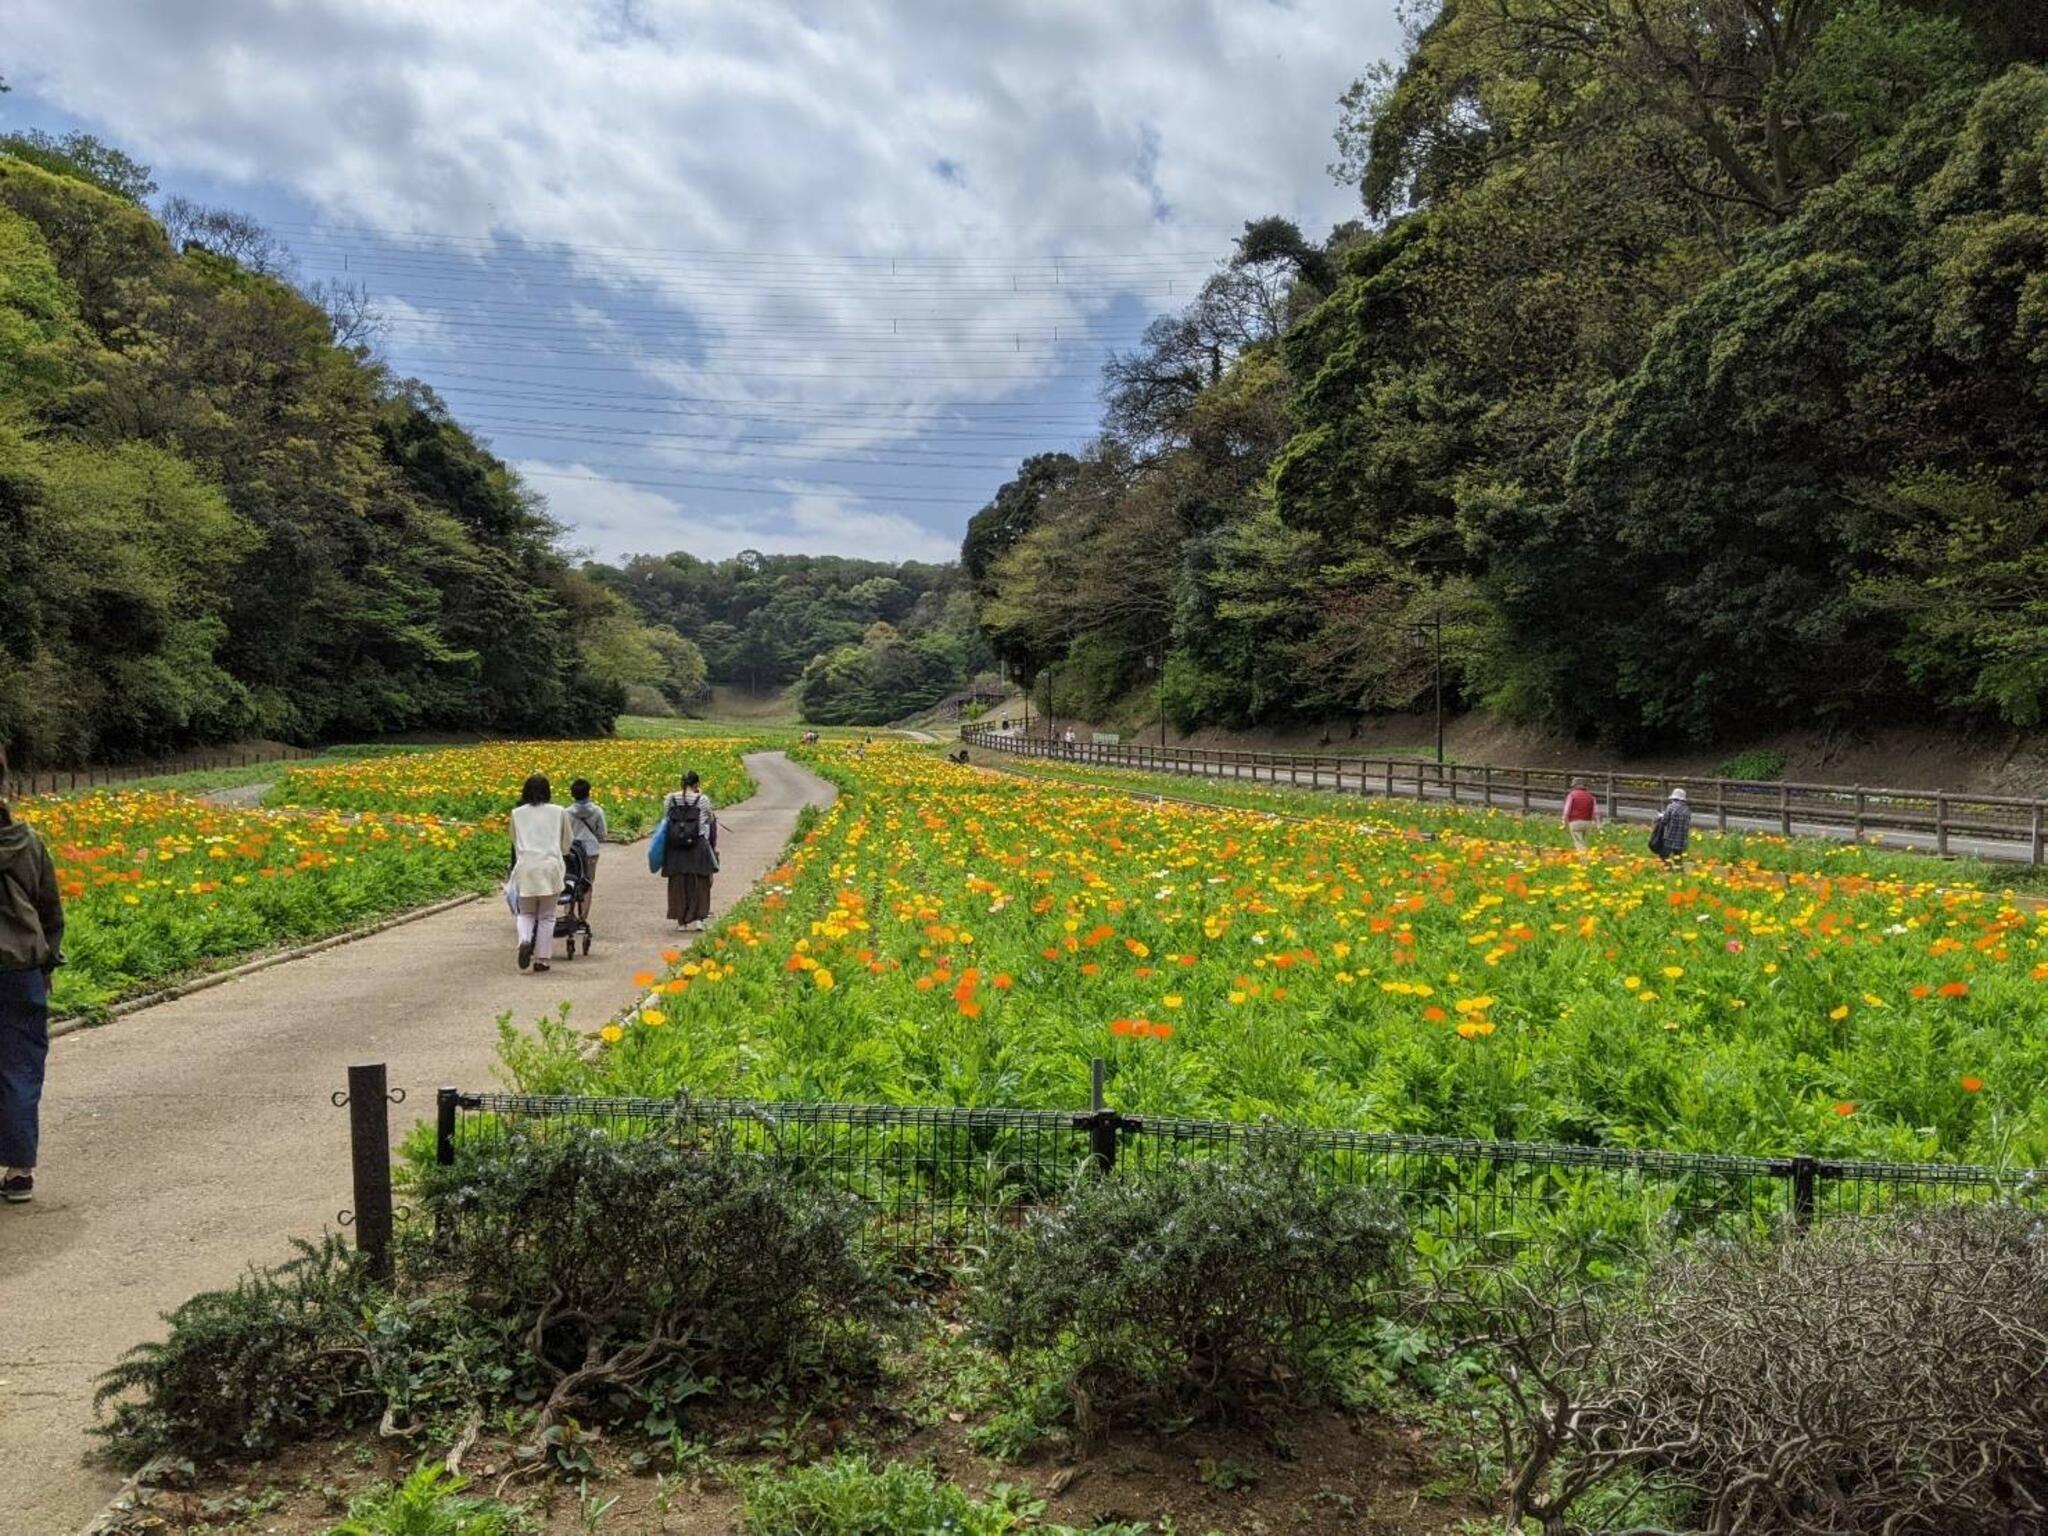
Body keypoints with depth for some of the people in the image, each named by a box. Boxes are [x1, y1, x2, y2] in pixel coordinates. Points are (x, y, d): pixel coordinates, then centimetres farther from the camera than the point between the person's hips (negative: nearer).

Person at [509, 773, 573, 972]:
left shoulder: (517, 813, 8)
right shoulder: (559, 812, 6)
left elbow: (515, 843, 15)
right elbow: (567, 843, 16)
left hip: (525, 868, 1)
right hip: (551, 866, -1)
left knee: (526, 914, 14)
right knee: (546, 916, 8)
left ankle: (525, 941, -14)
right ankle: (542, 959, 6)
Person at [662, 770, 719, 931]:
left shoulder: (670, 799, 0)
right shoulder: (703, 800, -7)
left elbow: (666, 819, 7)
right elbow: (709, 820, 6)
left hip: (675, 847, 2)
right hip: (698, 846, -2)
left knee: (678, 883, 11)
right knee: (698, 884, 6)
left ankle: (682, 919, 15)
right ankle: (695, 918, -3)